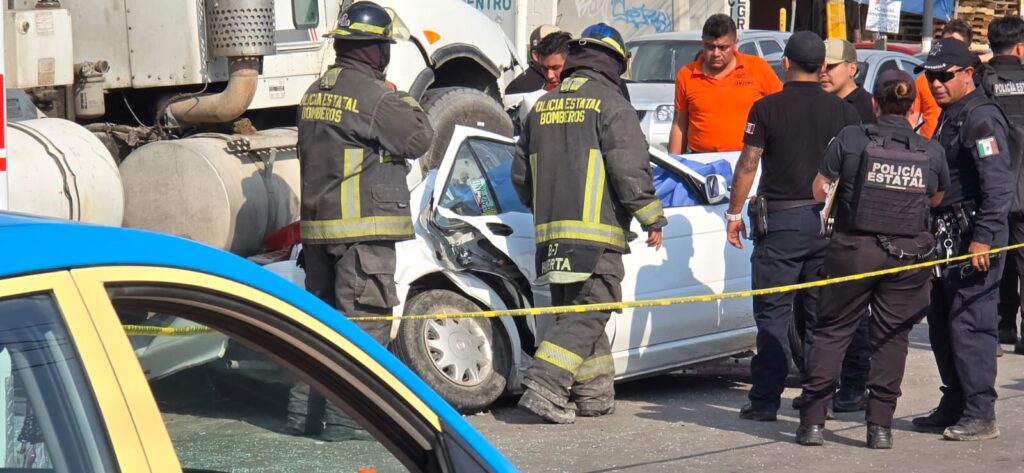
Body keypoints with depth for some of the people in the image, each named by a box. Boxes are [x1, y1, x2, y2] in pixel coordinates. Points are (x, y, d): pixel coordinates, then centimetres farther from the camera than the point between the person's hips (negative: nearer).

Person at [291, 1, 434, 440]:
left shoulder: (315, 93, 14)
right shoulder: (374, 96, -14)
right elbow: (419, 138, -8)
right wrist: (405, 102, 7)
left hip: (317, 227, 9)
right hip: (363, 228, -9)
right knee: (364, 322, -5)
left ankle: (302, 411, 19)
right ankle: (344, 416, -8)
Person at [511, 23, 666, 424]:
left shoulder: (543, 106, 15)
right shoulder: (611, 104, -5)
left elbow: (520, 173, 20)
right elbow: (630, 170, -12)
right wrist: (652, 219, -2)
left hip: (550, 233, 7)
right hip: (595, 233, -7)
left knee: (574, 311, 14)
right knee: (587, 314, -6)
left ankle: (595, 395, 17)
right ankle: (543, 385, -18)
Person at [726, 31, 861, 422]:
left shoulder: (766, 108, -5)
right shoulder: (843, 111, 4)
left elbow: (748, 165, -5)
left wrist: (735, 213, 5)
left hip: (781, 219, -3)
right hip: (829, 221, 3)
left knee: (773, 313, 1)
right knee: (821, 314, 11)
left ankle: (765, 400, 0)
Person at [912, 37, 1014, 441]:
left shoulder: (981, 118, -13)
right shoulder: (948, 116, 18)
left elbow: (999, 183, -21)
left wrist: (984, 237, -25)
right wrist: (934, 232, 20)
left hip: (975, 238, -10)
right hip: (948, 236, 10)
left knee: (969, 324, -10)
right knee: (941, 322, 13)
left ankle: (980, 415, -6)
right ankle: (954, 407, 23)